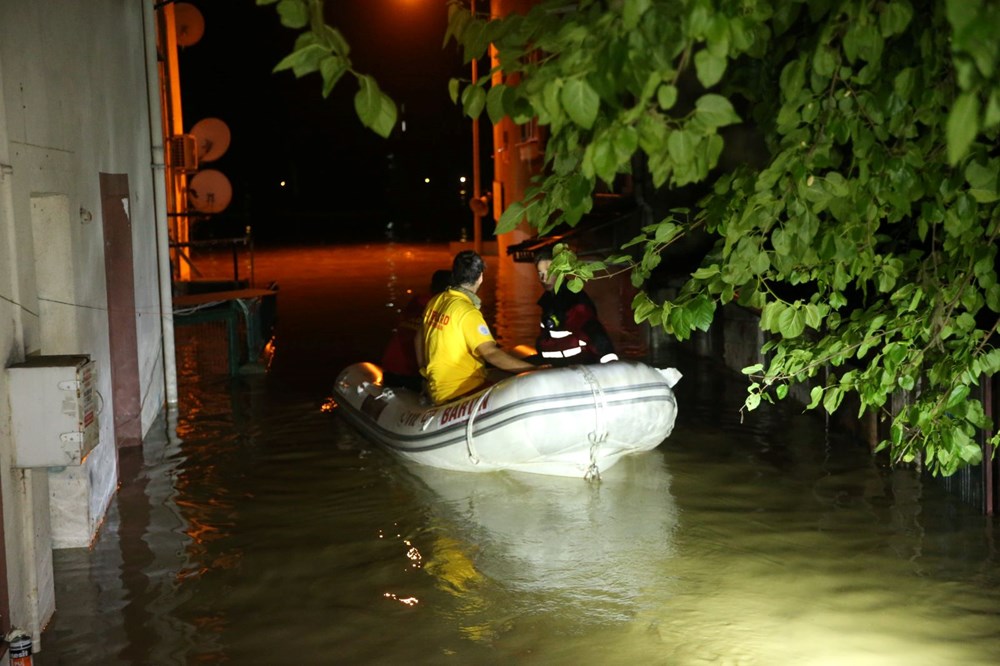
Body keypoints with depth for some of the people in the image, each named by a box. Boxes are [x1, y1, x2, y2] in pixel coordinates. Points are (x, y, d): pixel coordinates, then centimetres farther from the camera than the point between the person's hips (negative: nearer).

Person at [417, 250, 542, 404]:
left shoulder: (436, 301, 9)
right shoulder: (467, 311, -16)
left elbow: (419, 339, 21)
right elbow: (490, 353, -25)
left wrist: (425, 371, 35)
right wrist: (535, 370, -26)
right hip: (462, 393, -9)